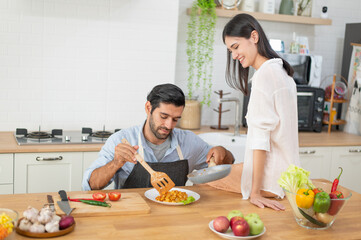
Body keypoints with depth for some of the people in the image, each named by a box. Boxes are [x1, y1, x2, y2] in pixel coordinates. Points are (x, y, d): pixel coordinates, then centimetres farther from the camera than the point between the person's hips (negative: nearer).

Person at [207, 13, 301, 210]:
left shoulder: (265, 73, -16)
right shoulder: (280, 70, 13)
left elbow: (261, 135, -22)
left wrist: (255, 191, -22)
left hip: (270, 178, -10)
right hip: (285, 171, 10)